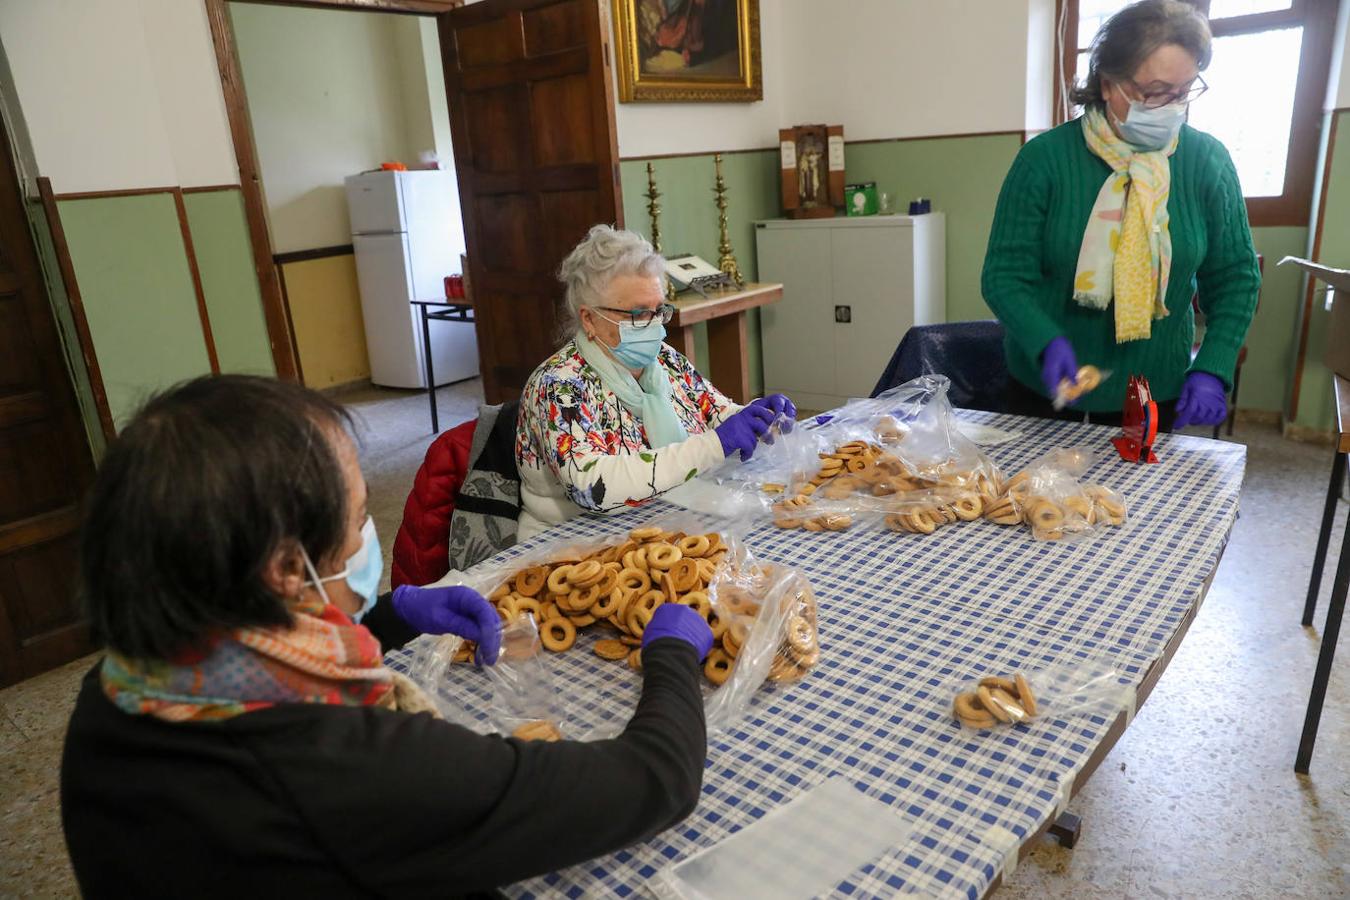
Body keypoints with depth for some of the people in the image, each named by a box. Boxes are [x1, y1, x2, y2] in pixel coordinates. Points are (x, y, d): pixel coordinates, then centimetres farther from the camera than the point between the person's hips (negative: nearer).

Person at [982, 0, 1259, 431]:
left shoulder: (1208, 161, -6)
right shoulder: (1045, 158, -14)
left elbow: (1235, 276, 1)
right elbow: (1005, 275, -14)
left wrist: (1213, 369, -11)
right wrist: (1048, 343, -31)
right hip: (1045, 388, -1)